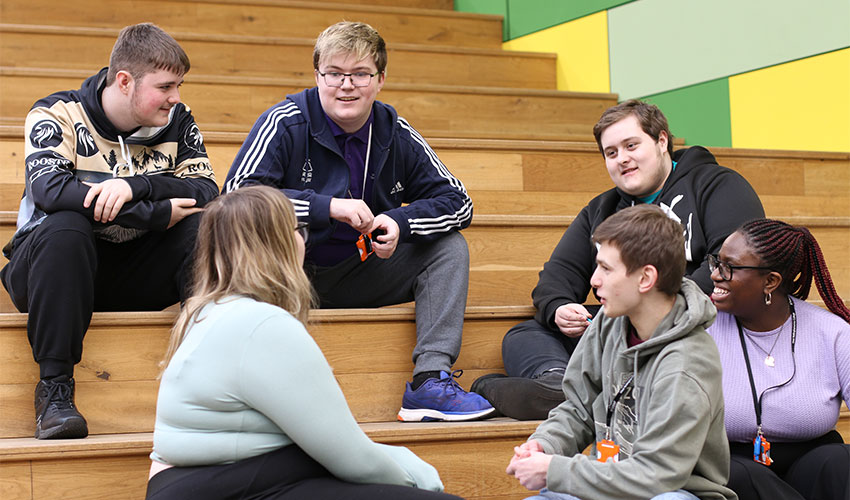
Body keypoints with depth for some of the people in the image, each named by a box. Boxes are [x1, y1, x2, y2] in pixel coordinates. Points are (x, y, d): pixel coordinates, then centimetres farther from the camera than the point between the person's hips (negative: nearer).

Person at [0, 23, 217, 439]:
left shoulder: (177, 122, 2)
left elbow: (207, 192, -10)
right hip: (57, 264, -3)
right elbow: (49, 190, -28)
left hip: (134, 275, 3)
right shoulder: (58, 116, -10)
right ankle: (54, 386, -30)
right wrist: (158, 213, -28)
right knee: (65, 227, -35)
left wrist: (136, 186, -29)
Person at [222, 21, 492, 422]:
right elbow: (235, 195, -25)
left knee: (450, 246, -9)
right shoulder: (285, 123, -12)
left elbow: (458, 202, 1)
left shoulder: (396, 134, -1)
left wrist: (400, 222, -19)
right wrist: (328, 206, -29)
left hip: (358, 276, 5)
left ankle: (430, 381, -21)